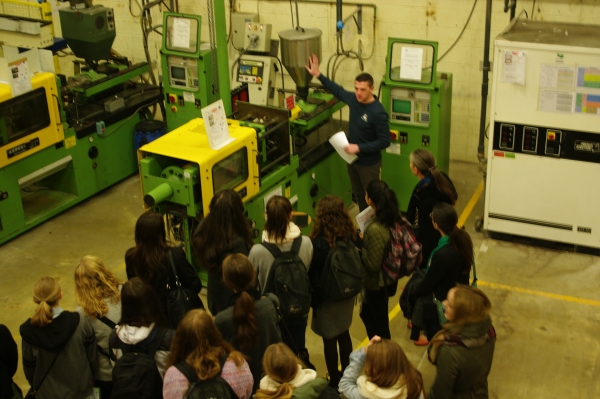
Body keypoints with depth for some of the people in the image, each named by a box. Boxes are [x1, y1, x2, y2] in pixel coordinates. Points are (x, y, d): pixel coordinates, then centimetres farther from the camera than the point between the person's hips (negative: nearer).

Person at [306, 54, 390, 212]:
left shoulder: (378, 113, -27)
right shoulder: (353, 99, -7)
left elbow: (385, 141, -24)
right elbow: (338, 90, 14)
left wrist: (359, 148, -27)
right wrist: (318, 75, 10)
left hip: (369, 163, -8)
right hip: (352, 159, 8)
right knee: (358, 195, 22)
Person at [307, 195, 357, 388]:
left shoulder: (319, 243, -29)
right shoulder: (350, 235, -12)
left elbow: (312, 274, -19)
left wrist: (311, 298, -6)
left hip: (327, 298, -6)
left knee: (329, 339, 12)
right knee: (344, 333, 24)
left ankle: (334, 381, 28)